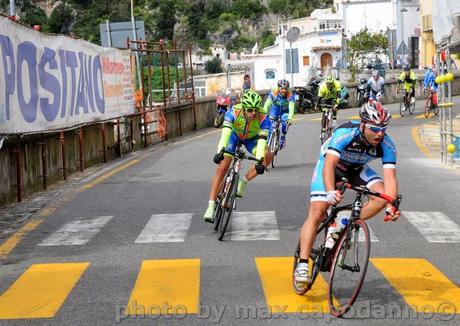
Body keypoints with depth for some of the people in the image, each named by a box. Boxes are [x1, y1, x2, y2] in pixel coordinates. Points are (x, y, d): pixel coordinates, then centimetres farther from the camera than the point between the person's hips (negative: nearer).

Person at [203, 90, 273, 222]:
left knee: (267, 156, -27)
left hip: (251, 138, 1)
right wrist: (220, 151, -60)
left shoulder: (263, 118, -35)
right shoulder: (234, 112, -36)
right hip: (234, 134, -1)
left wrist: (259, 160, -55)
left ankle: (243, 182, -9)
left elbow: (262, 139, -42)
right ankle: (211, 207, -8)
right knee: (222, 168, -12)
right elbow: (225, 131, -46)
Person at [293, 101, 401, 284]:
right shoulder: (345, 134, -37)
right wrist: (330, 192, -64)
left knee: (381, 196, -22)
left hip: (356, 169, 4)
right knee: (317, 214, -16)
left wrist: (391, 206, -48)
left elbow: (389, 176, -32)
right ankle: (302, 266, -12)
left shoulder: (386, 145, -26)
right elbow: (329, 165, -47)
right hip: (330, 165, -4)